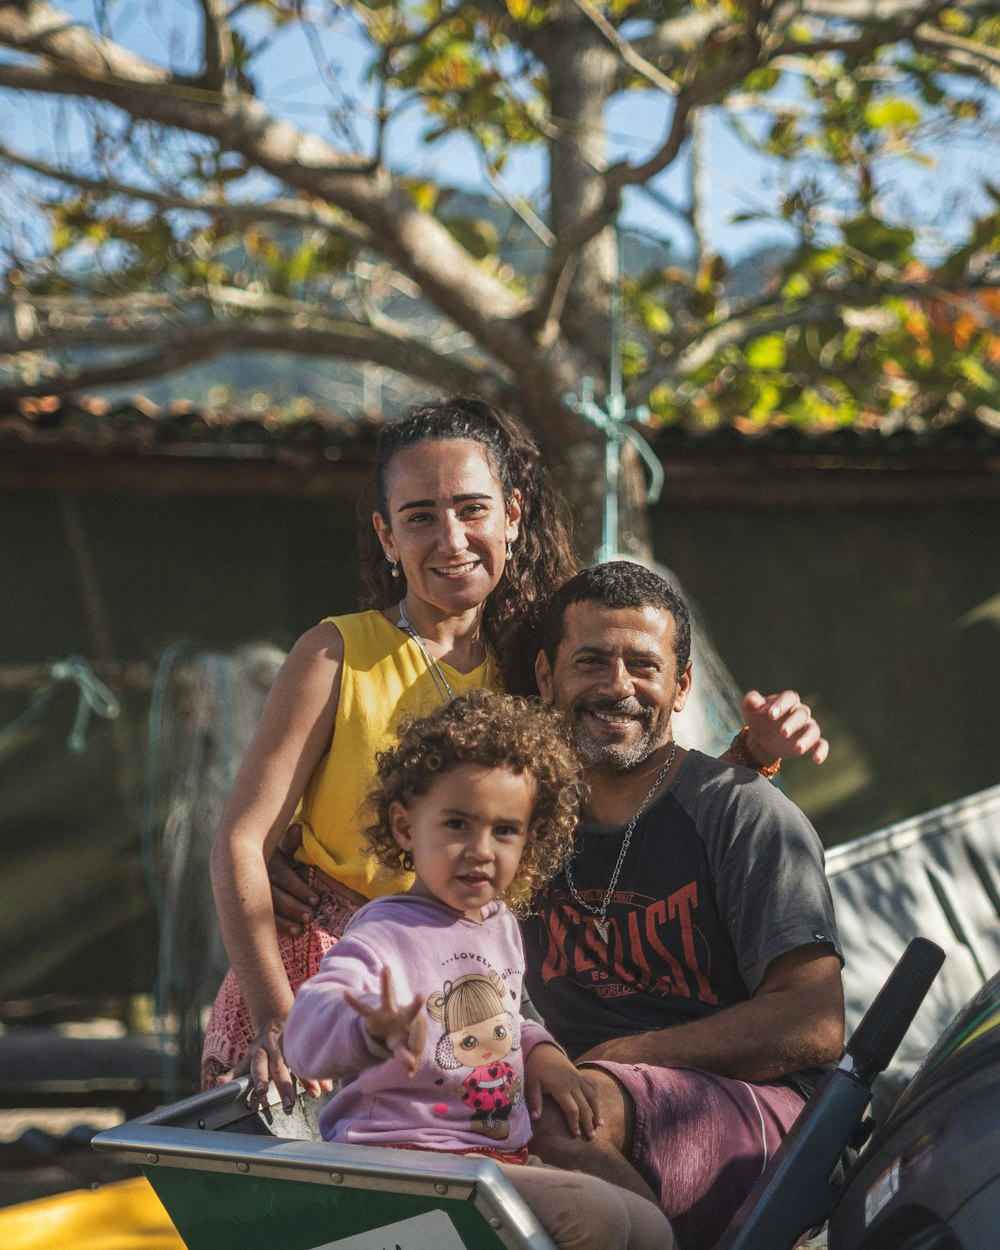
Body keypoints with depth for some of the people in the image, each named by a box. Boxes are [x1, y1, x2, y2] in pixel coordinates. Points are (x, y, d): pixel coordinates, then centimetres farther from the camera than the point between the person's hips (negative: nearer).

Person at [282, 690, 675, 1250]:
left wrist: (540, 1049, 11)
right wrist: (377, 1034, -53)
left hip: (501, 1158, 9)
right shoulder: (386, 932, -14)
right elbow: (308, 1032, -31)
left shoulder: (502, 926, 15)